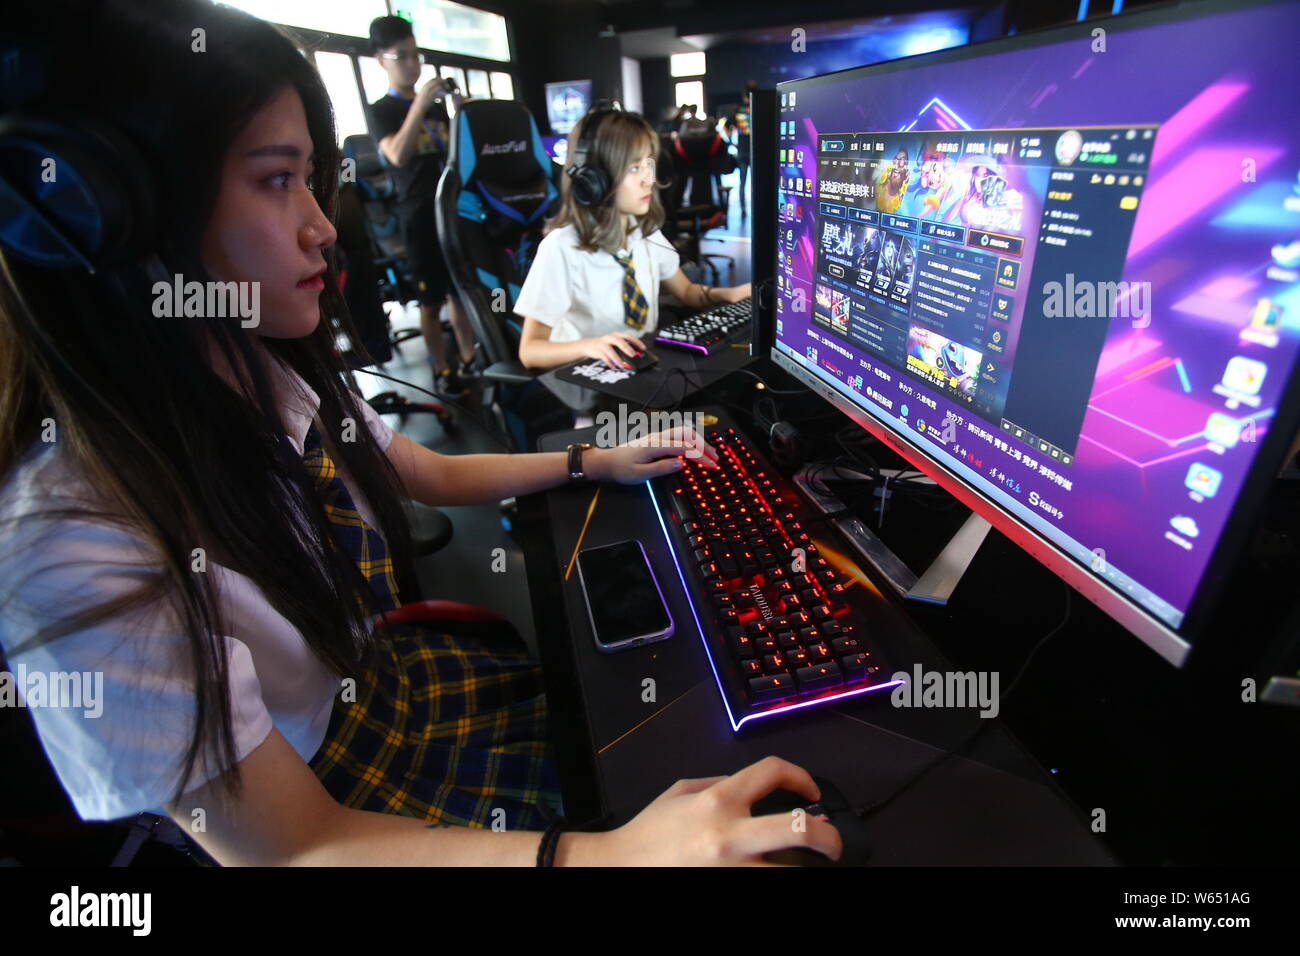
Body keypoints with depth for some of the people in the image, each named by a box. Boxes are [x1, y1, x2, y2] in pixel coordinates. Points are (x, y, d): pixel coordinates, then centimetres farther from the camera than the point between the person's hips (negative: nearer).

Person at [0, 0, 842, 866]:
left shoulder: (271, 375, -9)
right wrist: (602, 853, -37)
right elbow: (290, 843, -26)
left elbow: (437, 475, 6)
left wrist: (596, 462, 9)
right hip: (323, 810, -5)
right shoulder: (75, 547, -32)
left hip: (385, 678, 6)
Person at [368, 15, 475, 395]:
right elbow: (398, 155, -19)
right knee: (431, 300, -1)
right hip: (420, 215, -5)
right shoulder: (382, 110, -2)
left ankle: (469, 359, 20)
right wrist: (419, 105, -23)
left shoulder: (436, 104, 15)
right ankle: (442, 370, 6)